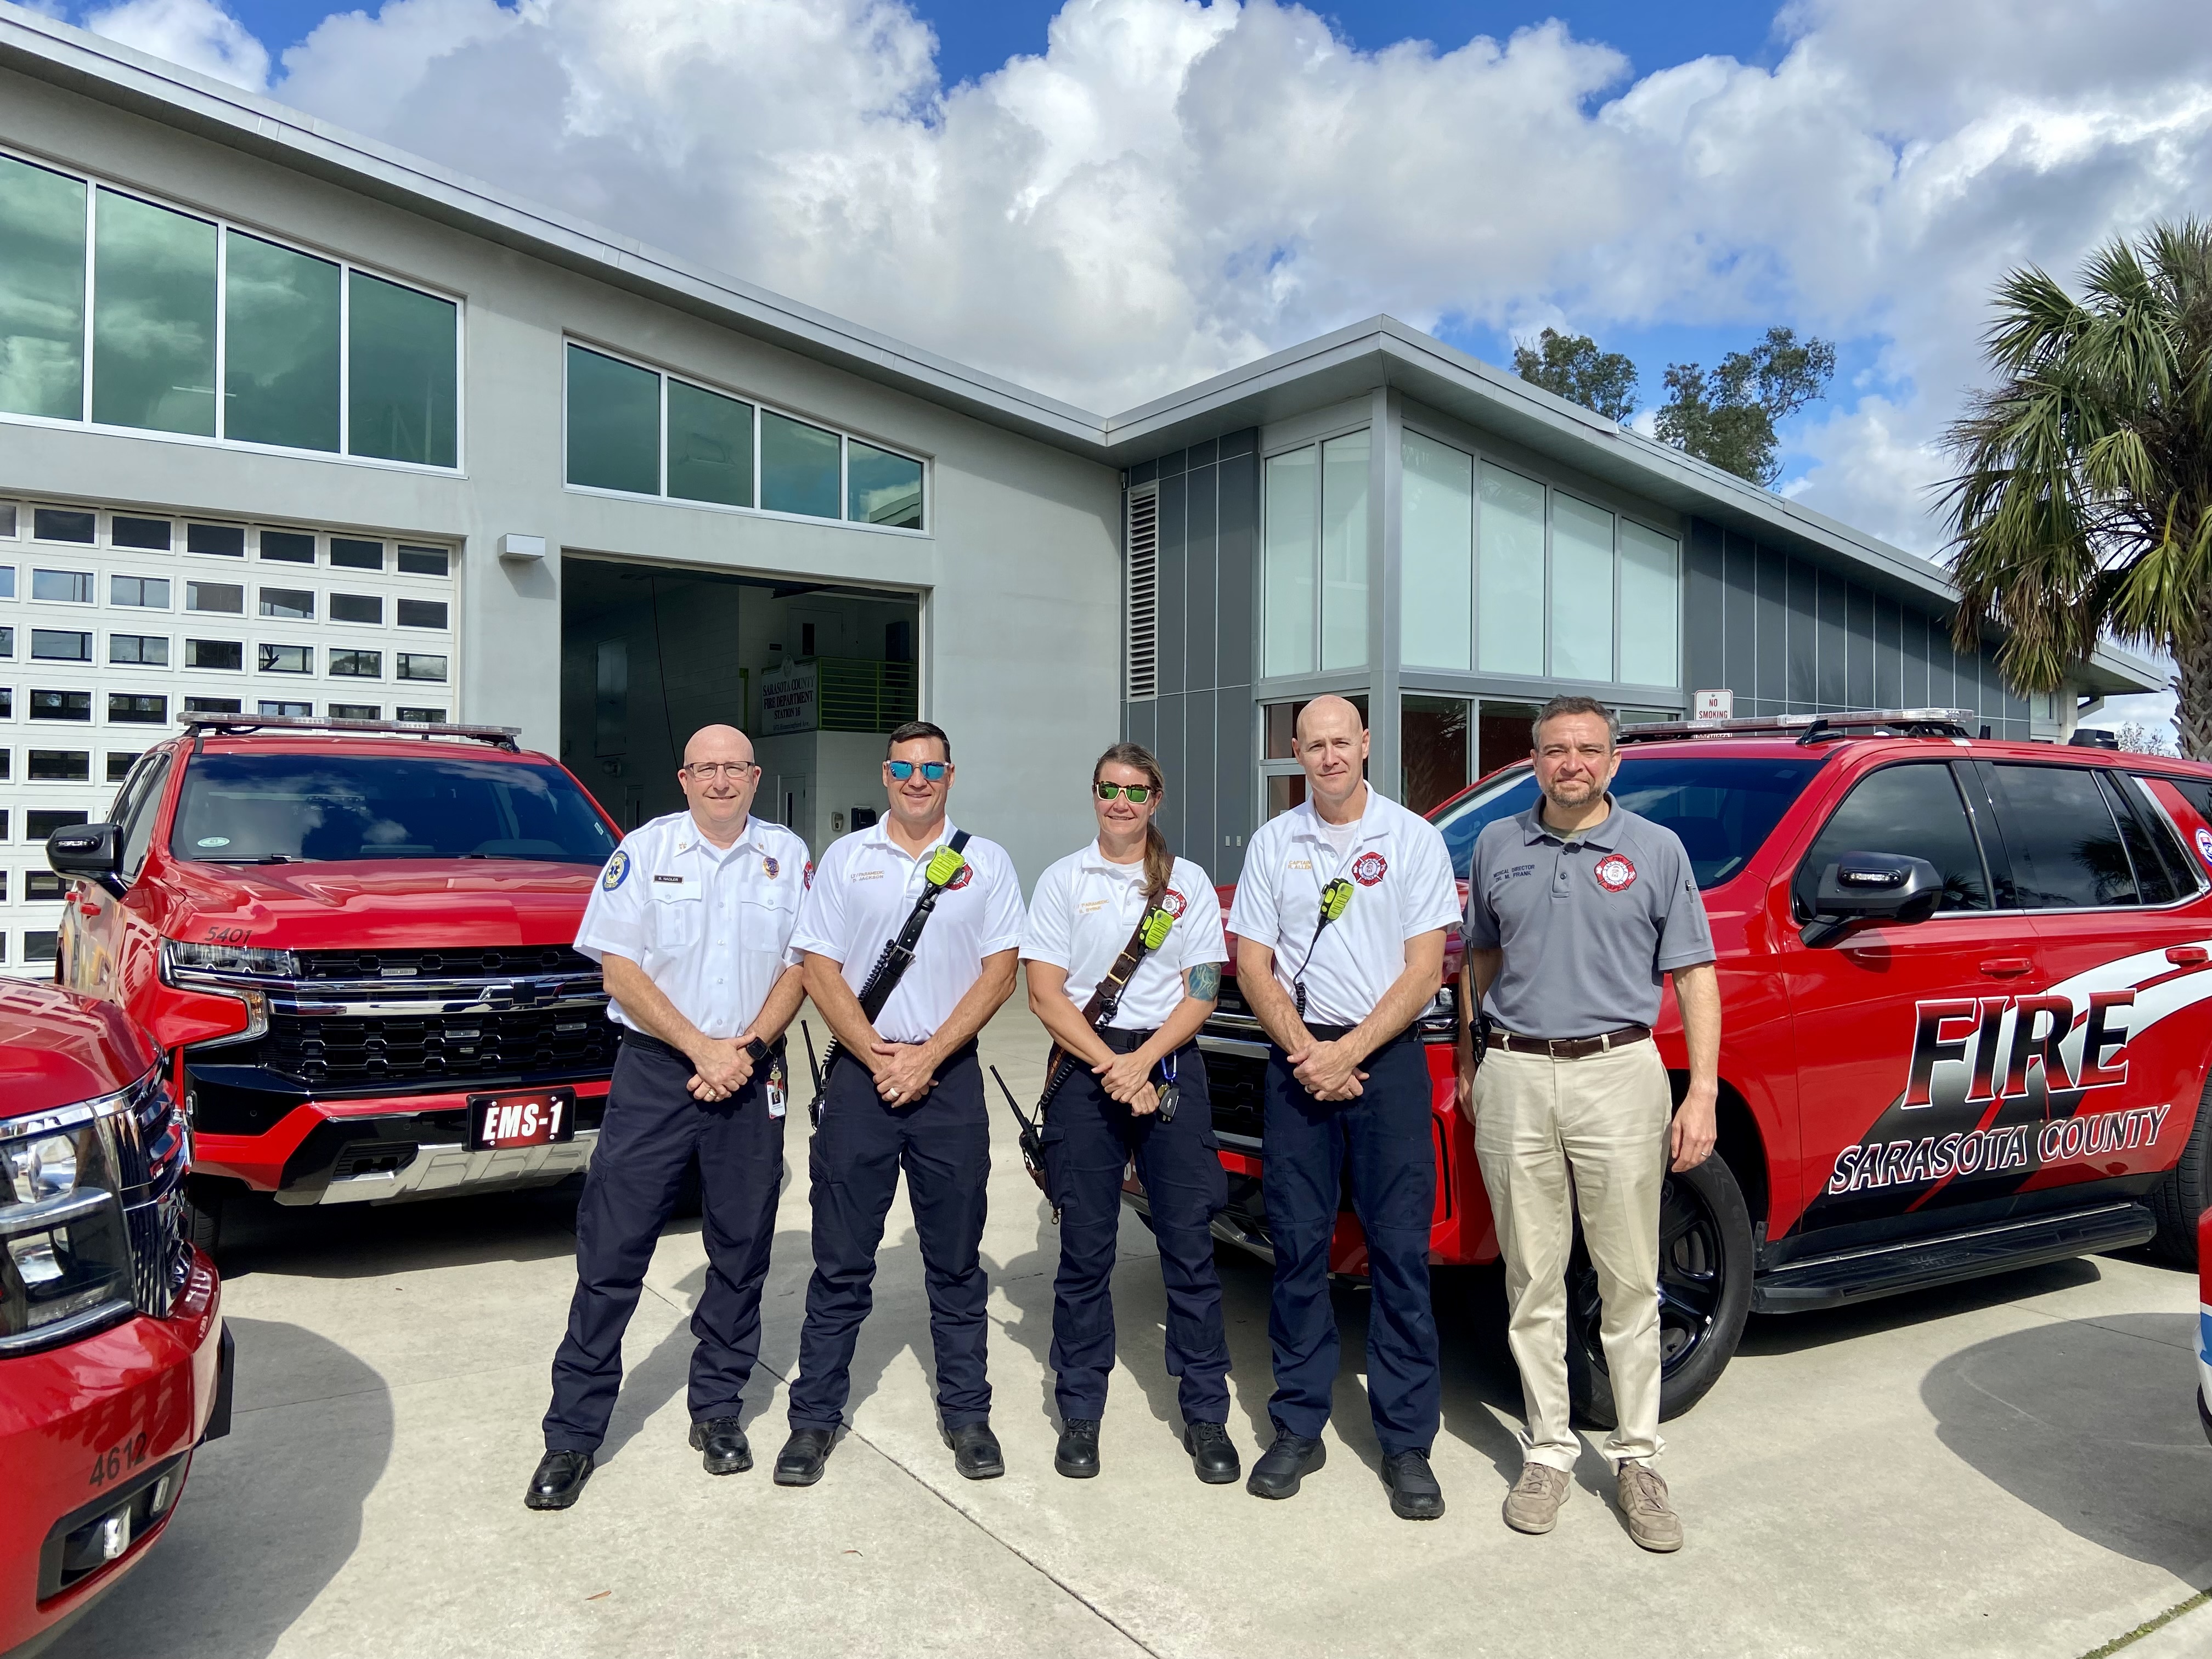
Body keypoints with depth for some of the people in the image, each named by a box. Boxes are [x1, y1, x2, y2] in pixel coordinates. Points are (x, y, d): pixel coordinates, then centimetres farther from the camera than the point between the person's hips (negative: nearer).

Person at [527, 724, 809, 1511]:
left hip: (751, 1076, 2)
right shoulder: (645, 850, 0)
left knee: (742, 1252, 8)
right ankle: (574, 1433, 10)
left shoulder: (788, 855, 6)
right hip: (654, 1071, -2)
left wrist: (746, 1049, -10)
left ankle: (717, 1410, 25)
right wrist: (701, 1048, -12)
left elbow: (800, 965, 4)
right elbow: (619, 970, -5)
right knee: (611, 1253, -1)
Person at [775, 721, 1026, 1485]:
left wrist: (927, 1057, -9)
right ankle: (815, 1416, 16)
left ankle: (967, 1412, 19)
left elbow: (999, 971, -1)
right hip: (859, 1072, 0)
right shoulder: (844, 858, 7)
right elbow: (819, 970, 2)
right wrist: (878, 1057, -9)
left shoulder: (985, 862, 5)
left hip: (950, 1077, 0)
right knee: (841, 1260, 5)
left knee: (956, 1260, 8)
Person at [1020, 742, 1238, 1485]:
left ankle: (1206, 1415, 12)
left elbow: (1201, 993, 2)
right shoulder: (1062, 881, 6)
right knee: (1085, 1252, 4)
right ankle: (1080, 1414, 16)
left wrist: (1142, 1063, -12)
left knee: (1190, 1245, 1)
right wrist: (1110, 1066, -11)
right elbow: (1045, 995, 0)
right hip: (1085, 1070, 0)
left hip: (1169, 1068, 1)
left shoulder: (1189, 882, 8)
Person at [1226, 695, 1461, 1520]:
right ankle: (1298, 1428, 18)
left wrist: (1349, 1052, -12)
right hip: (1297, 1060, 2)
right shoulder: (1272, 844, 8)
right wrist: (1306, 1051, -8)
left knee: (1400, 1250, 0)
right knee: (1298, 1248, 6)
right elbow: (1252, 966, 5)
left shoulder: (1413, 838, 2)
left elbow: (1424, 969, -4)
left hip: (1387, 1058, -2)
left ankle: (1406, 1442, 11)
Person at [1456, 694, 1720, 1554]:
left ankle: (1636, 1457, 18)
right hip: (1514, 1079, 2)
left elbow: (1694, 973, 2)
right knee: (1533, 1280, 8)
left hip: (1620, 1073, -2)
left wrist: (1703, 1091, -6)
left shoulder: (1656, 850, 4)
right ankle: (1548, 1450, 20)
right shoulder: (1496, 846, 10)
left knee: (1631, 1280, 4)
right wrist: (1468, 1059, 14)